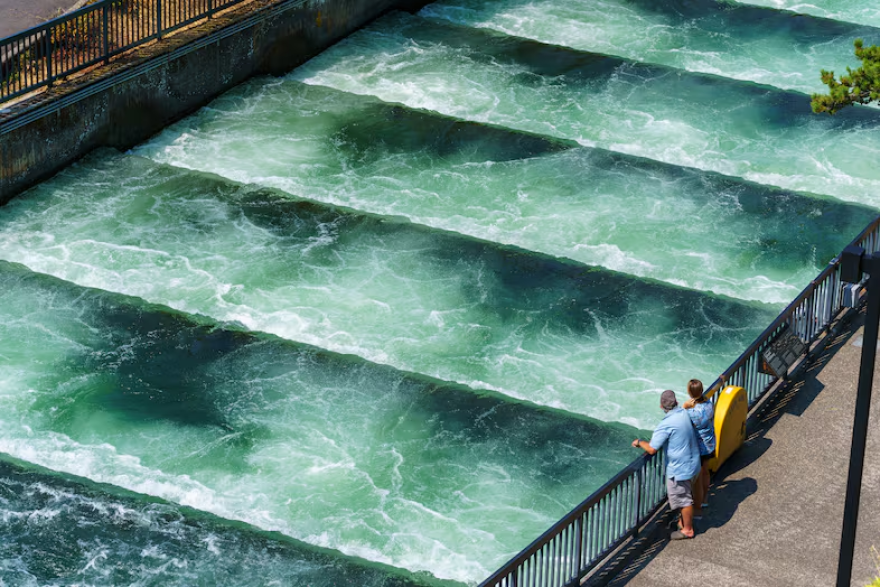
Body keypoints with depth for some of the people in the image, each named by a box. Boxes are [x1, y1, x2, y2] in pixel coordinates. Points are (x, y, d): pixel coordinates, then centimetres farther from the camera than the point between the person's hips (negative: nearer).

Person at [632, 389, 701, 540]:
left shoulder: (666, 425, -26)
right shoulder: (684, 414, -4)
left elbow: (652, 449, -24)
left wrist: (639, 442, -5)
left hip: (680, 468, -8)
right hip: (692, 463, 8)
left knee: (684, 499, 9)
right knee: (687, 496, 25)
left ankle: (687, 530, 24)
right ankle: (685, 521, 42)